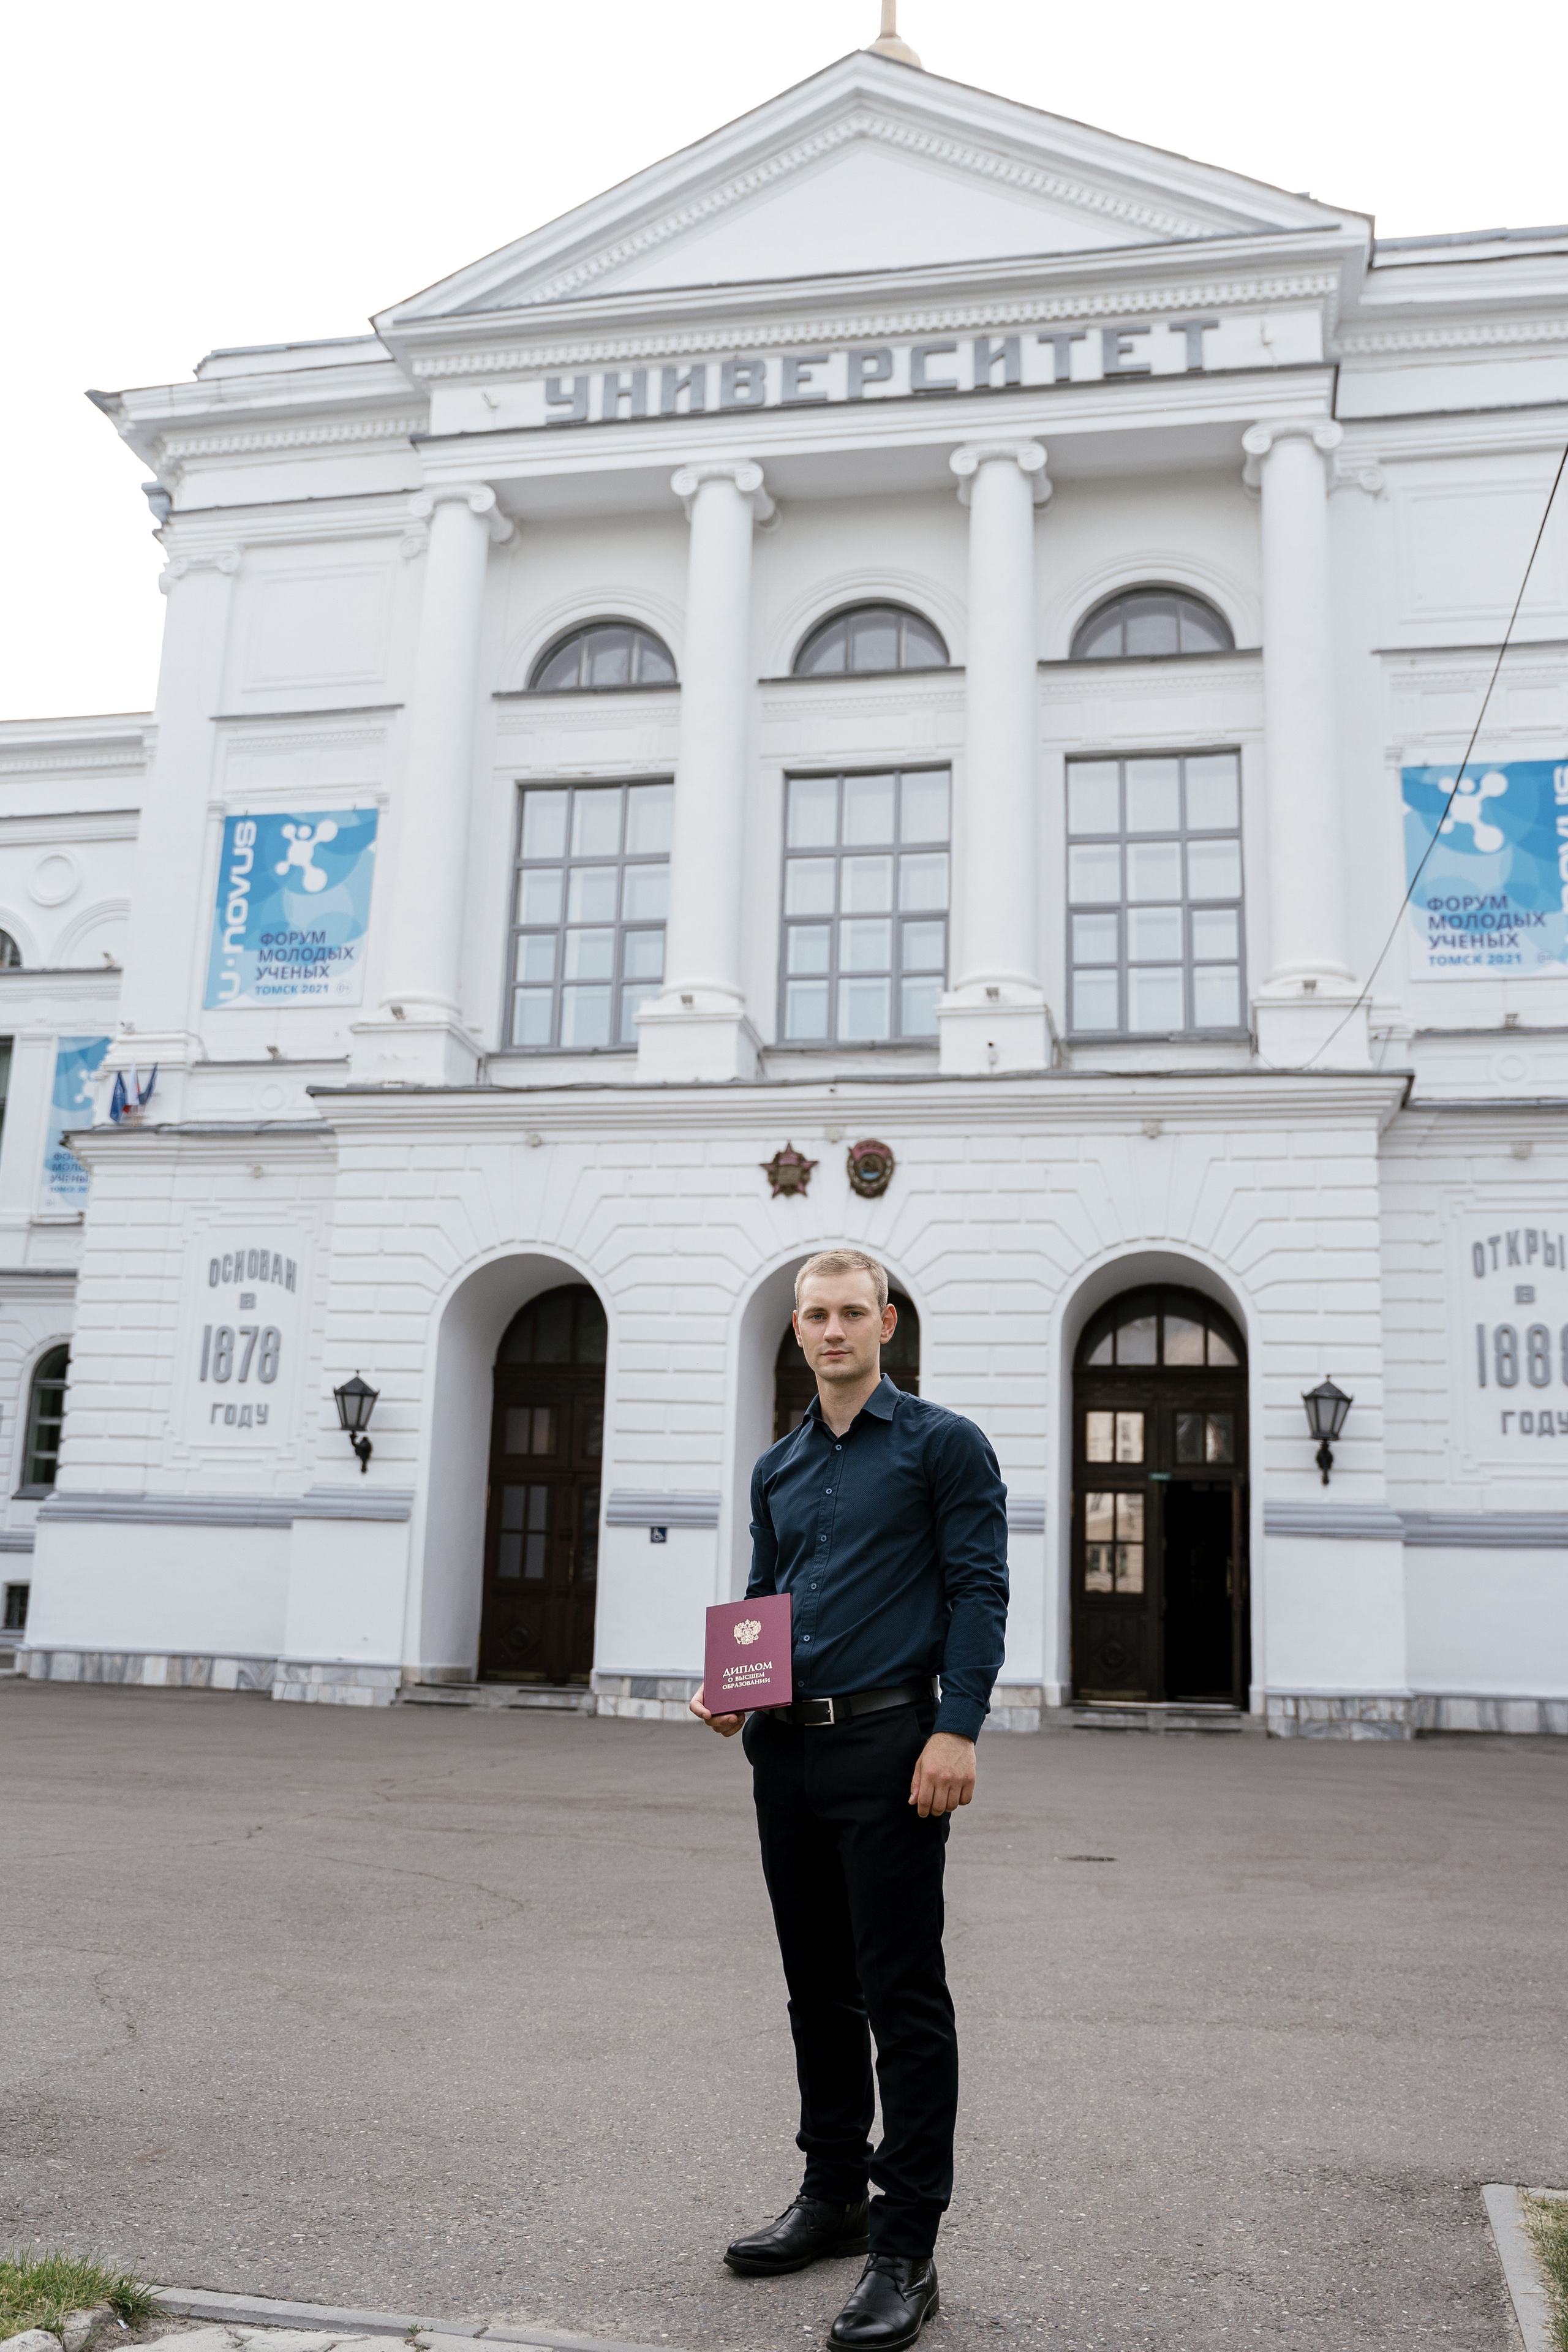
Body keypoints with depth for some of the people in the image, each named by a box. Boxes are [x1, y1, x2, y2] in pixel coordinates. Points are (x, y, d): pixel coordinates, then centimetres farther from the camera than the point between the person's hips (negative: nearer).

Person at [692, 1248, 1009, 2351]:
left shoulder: (943, 1443, -3)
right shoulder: (778, 1468, 15)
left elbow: (979, 1591, -9)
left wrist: (957, 1731, -18)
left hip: (889, 1745, -6)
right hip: (786, 1751, 6)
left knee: (902, 1999, -2)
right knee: (819, 1988, 16)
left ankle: (906, 2251, 7)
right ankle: (834, 2196, 31)